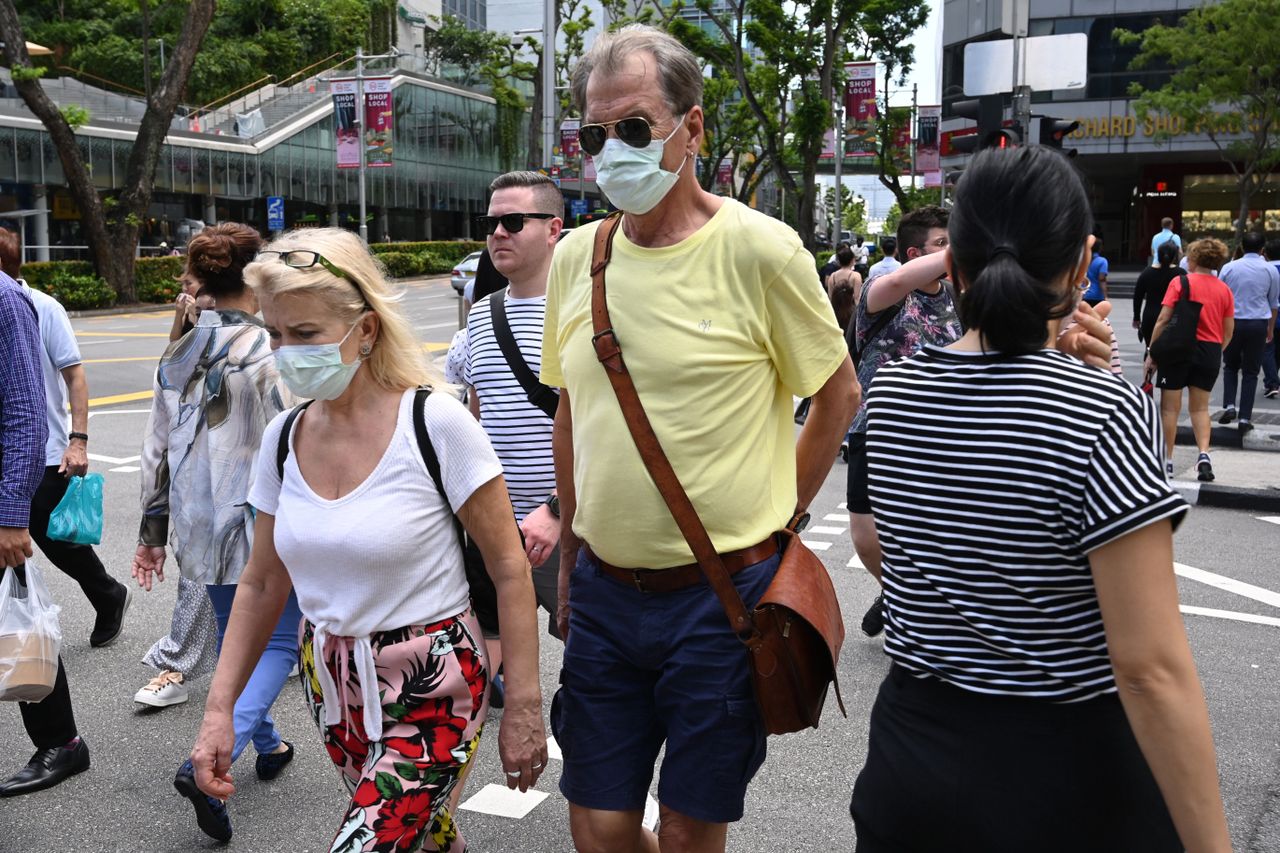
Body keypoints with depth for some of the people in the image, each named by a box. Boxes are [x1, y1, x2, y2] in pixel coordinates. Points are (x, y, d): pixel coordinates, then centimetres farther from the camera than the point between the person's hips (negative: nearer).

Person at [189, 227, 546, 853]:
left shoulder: (434, 424, -18)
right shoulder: (283, 438, 0)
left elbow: (509, 570, -13)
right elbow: (263, 584, 9)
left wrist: (523, 708, -12)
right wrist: (218, 709, 3)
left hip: (430, 693, -5)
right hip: (330, 684, 6)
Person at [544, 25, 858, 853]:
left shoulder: (759, 248, -12)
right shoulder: (575, 256, 3)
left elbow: (839, 395, 0)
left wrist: (767, 519, 1)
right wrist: (570, 562, 15)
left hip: (721, 595, -4)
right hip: (603, 591, 4)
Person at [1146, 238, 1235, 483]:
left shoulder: (1180, 282, -7)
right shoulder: (1224, 290, 5)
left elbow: (1163, 319, -11)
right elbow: (1229, 331, 6)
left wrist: (1151, 353, -6)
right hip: (1211, 352, 4)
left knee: (1170, 407, 6)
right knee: (1200, 408, 14)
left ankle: (1167, 460, 8)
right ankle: (1204, 453, -4)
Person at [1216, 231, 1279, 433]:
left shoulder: (1229, 267, -1)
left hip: (1232, 323, 0)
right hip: (1258, 324, 0)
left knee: (1230, 366, 18)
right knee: (1250, 372, 6)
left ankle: (1229, 406, 0)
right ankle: (1245, 418, 3)